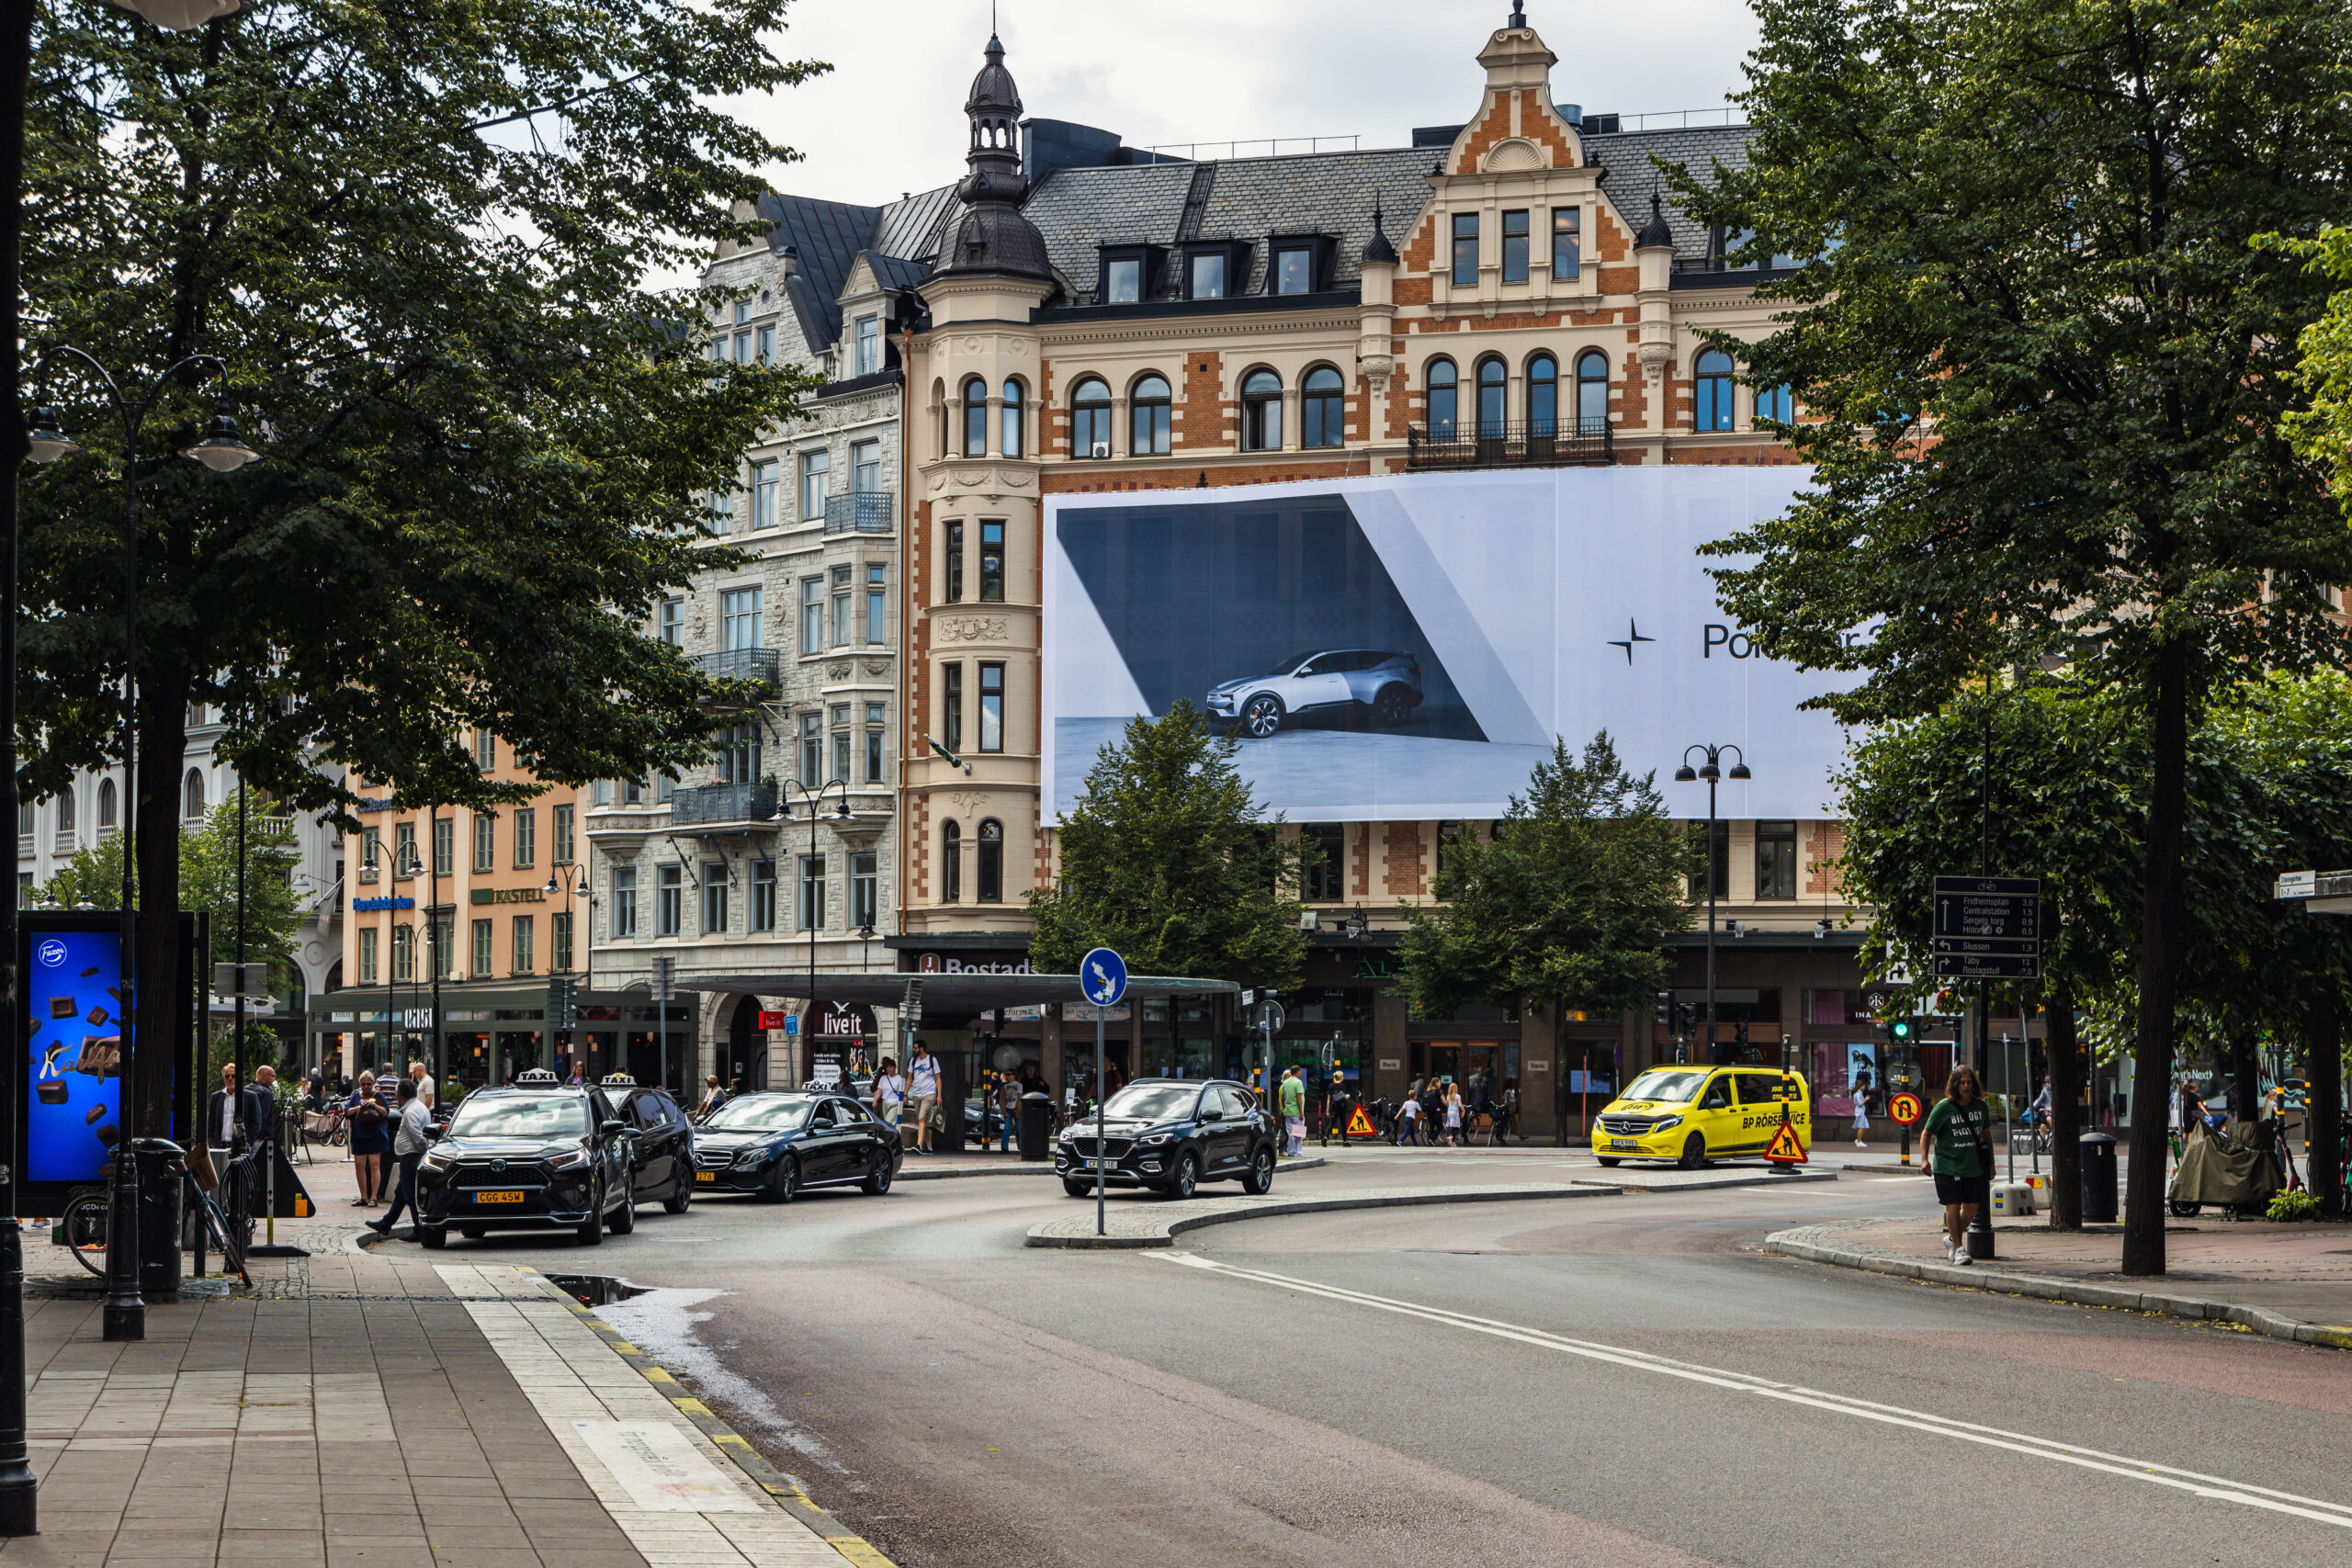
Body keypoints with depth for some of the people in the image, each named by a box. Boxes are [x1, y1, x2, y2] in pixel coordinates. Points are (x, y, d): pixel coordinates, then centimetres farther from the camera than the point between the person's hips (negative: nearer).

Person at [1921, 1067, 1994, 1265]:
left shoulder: (1981, 1106, 5)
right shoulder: (1944, 1107, -7)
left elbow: (1987, 1134, 17)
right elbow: (1926, 1134, -2)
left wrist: (1991, 1164, 18)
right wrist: (1925, 1159, -14)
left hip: (1974, 1166, 4)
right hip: (1948, 1166, -4)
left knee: (1972, 1206, 6)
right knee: (1953, 1205, -6)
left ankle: (1953, 1238, 29)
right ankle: (1958, 1248, 6)